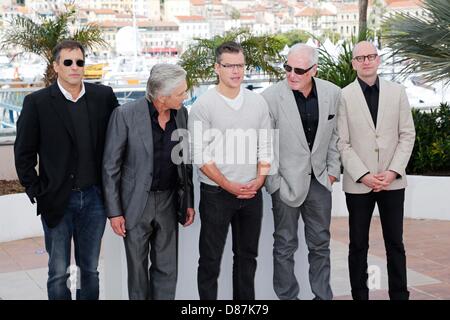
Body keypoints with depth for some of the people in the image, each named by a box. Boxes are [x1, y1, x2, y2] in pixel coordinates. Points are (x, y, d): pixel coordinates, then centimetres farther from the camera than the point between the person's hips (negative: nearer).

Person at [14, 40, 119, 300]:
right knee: (59, 273, 7)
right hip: (57, 200, -2)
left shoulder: (104, 97, 1)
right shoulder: (37, 102, -5)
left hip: (94, 198, 2)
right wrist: (36, 192, -5)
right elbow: (24, 153, -1)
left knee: (90, 269, 13)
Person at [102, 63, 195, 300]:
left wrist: (188, 202, 9)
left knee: (167, 270, 8)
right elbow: (111, 166, -9)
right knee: (138, 269, 9)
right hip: (136, 203, -4)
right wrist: (114, 211, -10)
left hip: (168, 201, 4)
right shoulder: (125, 114, -14)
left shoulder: (181, 113, 0)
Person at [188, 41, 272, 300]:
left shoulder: (258, 102, 5)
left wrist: (260, 180, -6)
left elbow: (265, 147, 8)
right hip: (216, 192, -4)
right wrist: (229, 186, -14)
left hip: (252, 192, 4)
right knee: (211, 259, 3)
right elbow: (201, 155, -10)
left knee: (247, 255, 14)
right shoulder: (203, 106, -7)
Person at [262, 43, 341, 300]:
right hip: (286, 181, -3)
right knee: (285, 245, 7)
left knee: (320, 243, 15)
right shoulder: (271, 97, -14)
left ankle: (323, 295, 29)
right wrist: (273, 180, -8)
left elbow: (335, 135, 10)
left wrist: (333, 170, 6)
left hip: (319, 181, 4)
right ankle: (287, 296, 20)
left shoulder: (333, 93, -3)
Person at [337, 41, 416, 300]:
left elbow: (407, 135, 4)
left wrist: (393, 171, -7)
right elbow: (342, 143, -3)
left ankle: (400, 295, 15)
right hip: (358, 182, -1)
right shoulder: (344, 96, -1)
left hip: (393, 181, 2)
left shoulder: (397, 92, 5)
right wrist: (364, 176, -11)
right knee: (358, 244, 7)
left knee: (395, 243, 7)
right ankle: (360, 295, 16)